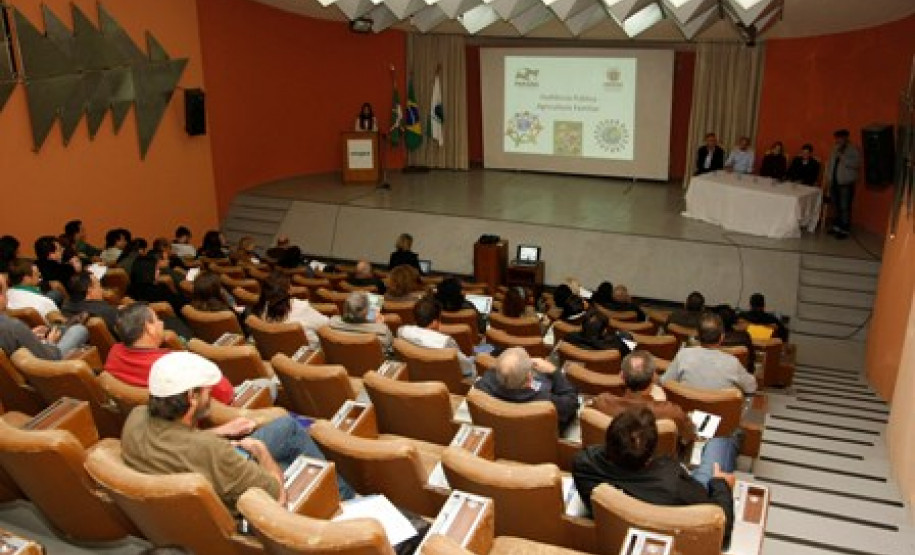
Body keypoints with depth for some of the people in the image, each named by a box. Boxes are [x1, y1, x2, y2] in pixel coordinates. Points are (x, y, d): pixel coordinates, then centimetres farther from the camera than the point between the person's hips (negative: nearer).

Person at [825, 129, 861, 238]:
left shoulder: (853, 149, -6)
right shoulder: (835, 149, 14)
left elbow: (856, 163, -19)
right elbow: (829, 163, 21)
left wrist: (842, 156, -22)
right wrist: (828, 177, 13)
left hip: (846, 183, -6)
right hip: (834, 182, 6)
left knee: (845, 207, -8)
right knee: (837, 206, 13)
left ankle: (844, 230, -4)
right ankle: (837, 226, 24)